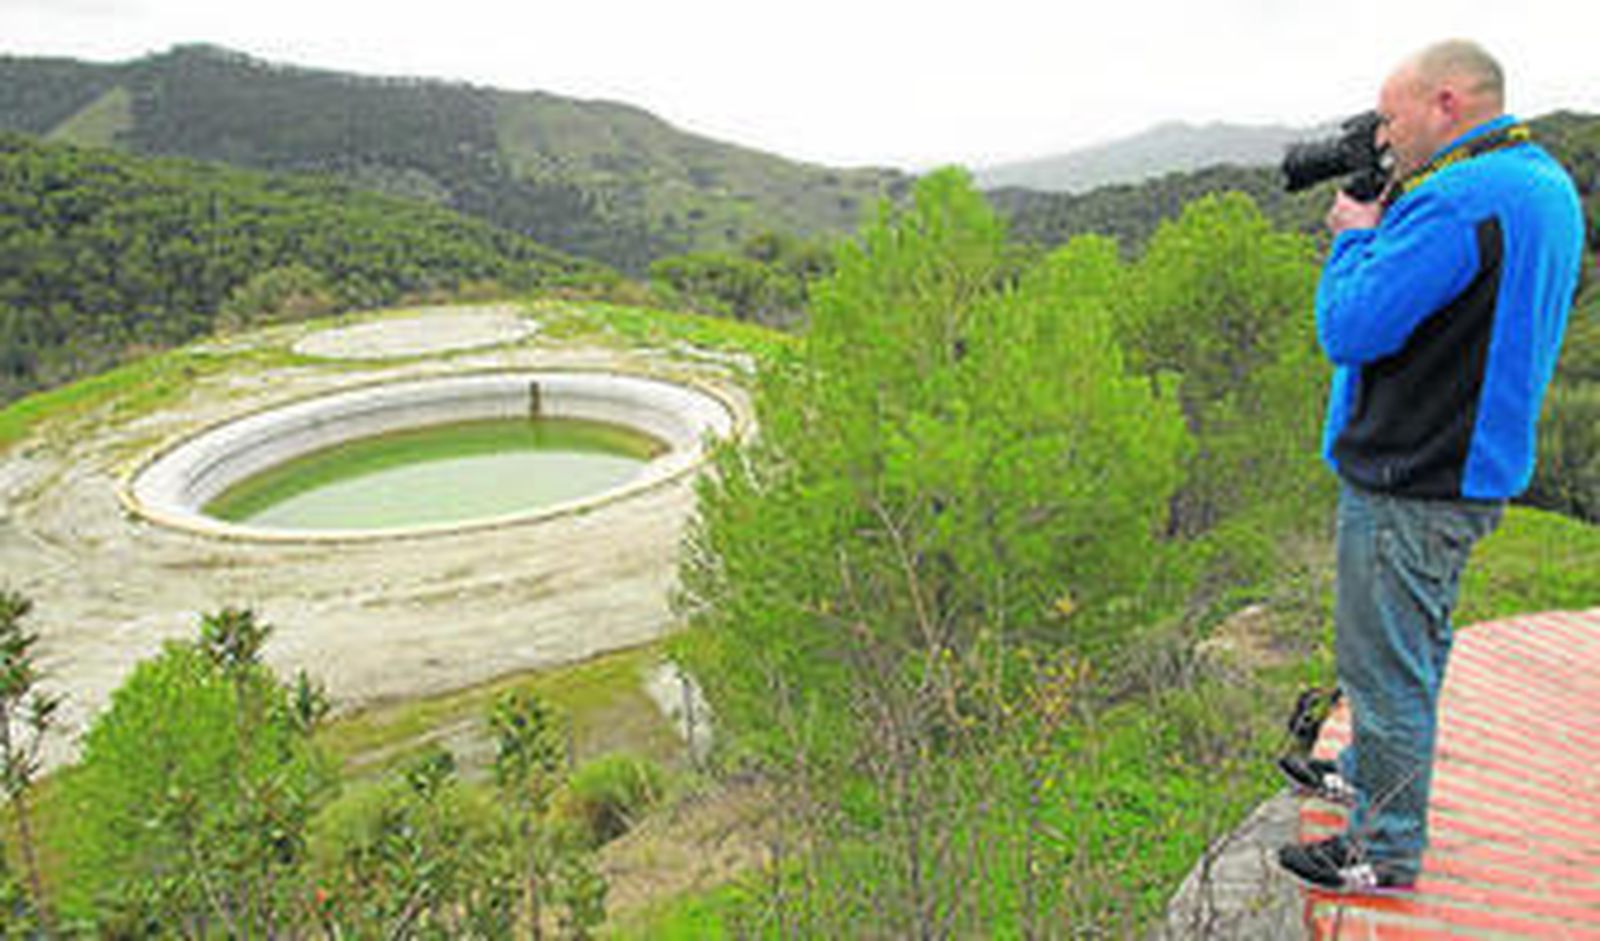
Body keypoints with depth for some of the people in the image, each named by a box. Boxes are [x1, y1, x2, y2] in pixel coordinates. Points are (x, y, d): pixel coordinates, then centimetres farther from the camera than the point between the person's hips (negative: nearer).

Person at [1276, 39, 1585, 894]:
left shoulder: (1454, 202, -22)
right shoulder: (1545, 185, 11)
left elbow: (1348, 329, -23)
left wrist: (1355, 238, -7)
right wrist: (1385, 231, 7)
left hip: (1409, 486, -11)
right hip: (1467, 470, 11)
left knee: (1386, 666, 2)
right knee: (1410, 648, 25)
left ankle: (1385, 850, 16)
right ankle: (1367, 775, 44)